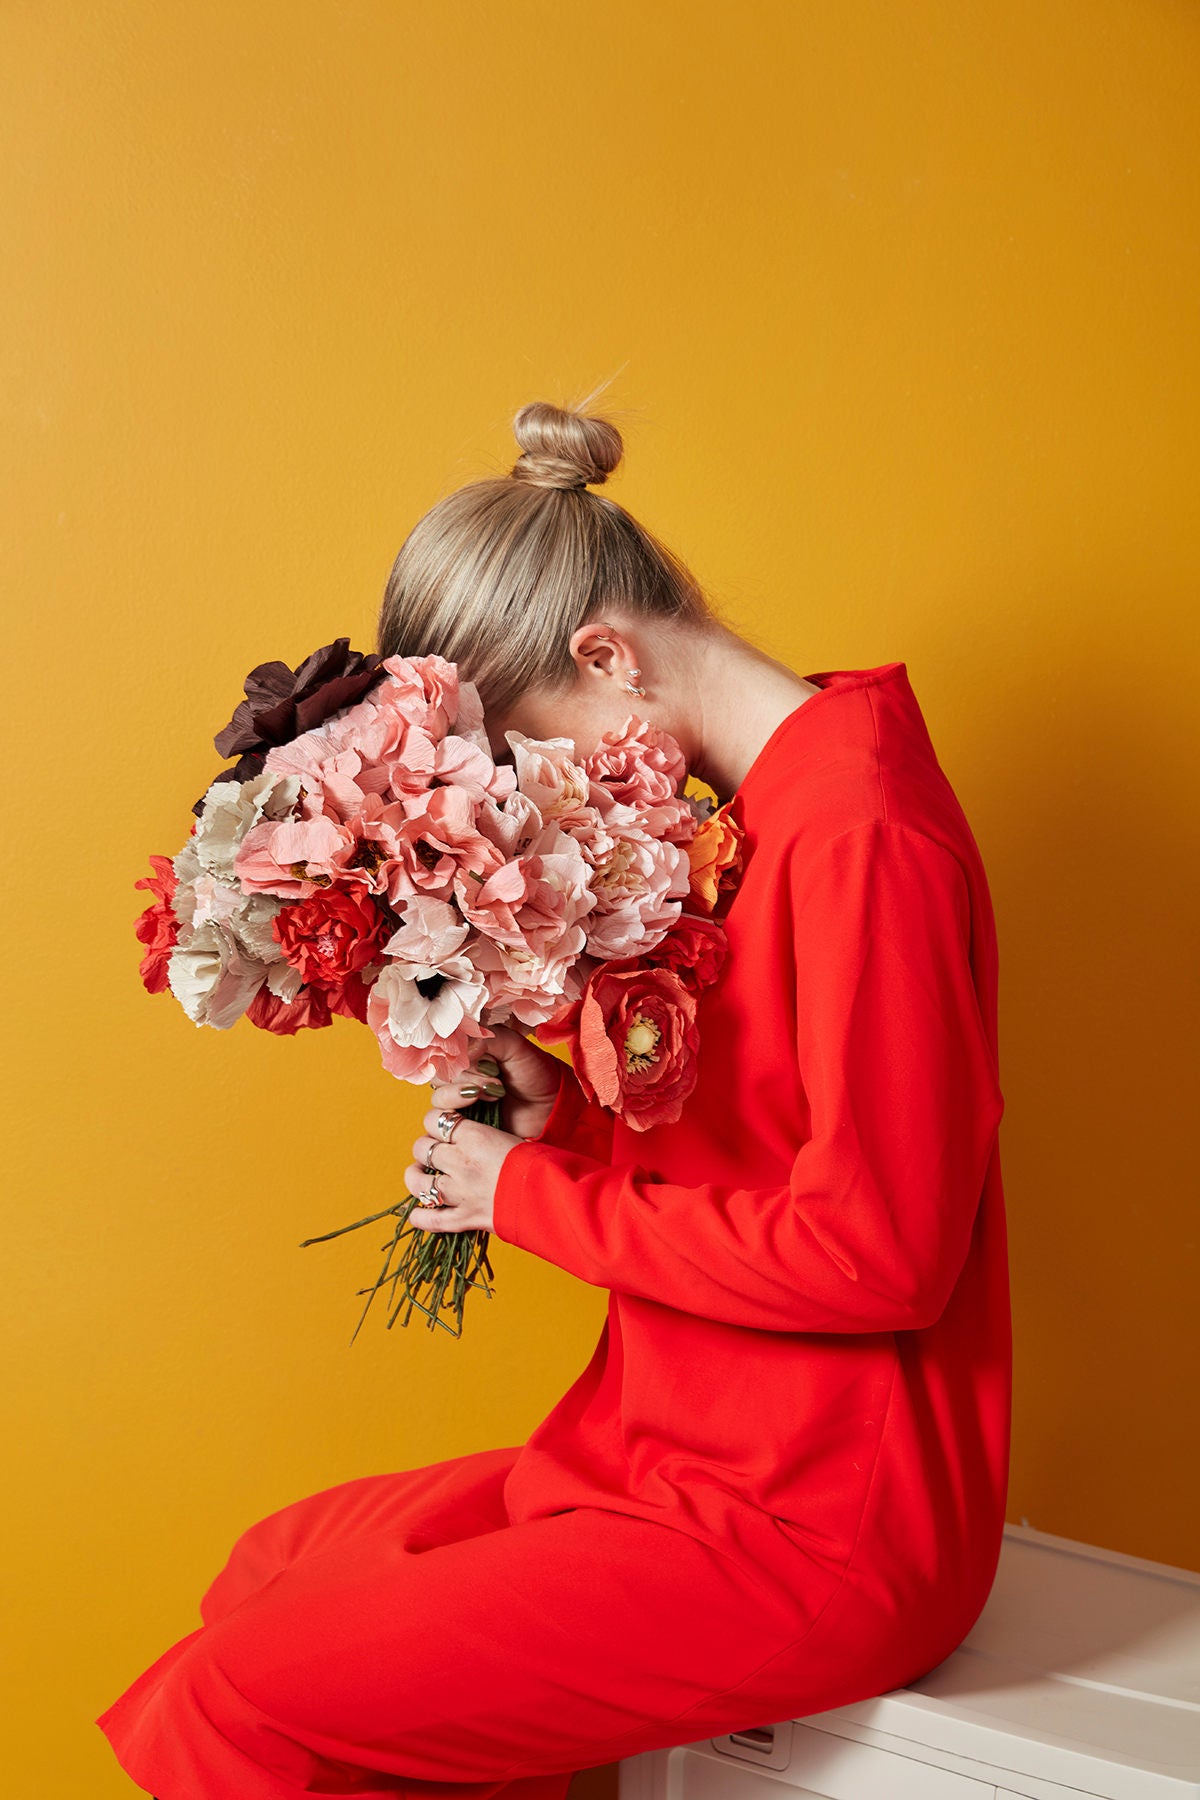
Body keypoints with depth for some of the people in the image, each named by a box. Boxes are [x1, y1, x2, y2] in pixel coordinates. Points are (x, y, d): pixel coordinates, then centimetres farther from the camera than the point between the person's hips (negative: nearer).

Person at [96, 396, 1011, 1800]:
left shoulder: (859, 835, -19)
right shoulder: (748, 808, 11)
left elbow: (876, 1250, -22)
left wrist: (532, 1194, -12)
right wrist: (562, 1115, -2)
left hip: (820, 1529, -9)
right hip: (693, 1459, 9)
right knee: (273, 1567, 13)